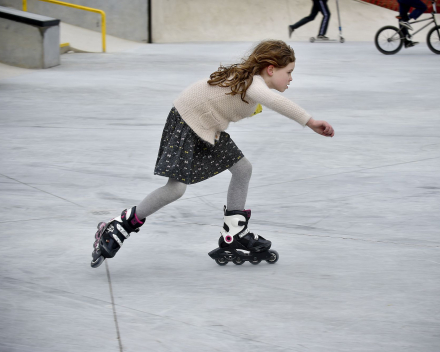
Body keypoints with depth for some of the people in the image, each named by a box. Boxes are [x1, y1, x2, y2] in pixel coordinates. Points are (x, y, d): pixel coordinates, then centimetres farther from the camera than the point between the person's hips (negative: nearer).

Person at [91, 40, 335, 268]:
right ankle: (120, 226, -1)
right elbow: (273, 101, -51)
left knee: (242, 169, 6)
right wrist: (310, 122, -57)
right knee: (176, 188, -14)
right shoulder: (253, 83, -28)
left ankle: (234, 229, 18)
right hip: (185, 125, -10)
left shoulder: (249, 78, 2)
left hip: (209, 129, 10)